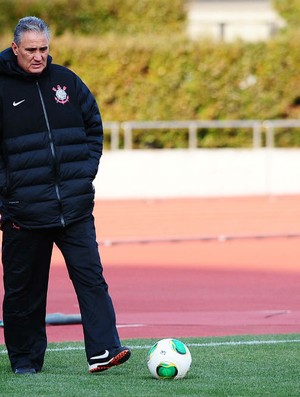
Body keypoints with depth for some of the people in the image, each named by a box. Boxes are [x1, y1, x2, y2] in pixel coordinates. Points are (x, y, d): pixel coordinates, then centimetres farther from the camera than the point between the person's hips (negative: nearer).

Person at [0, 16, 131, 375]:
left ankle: (103, 351, -12)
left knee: (90, 275, -8)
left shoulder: (66, 81, 7)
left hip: (75, 205, 2)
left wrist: (86, 171, 5)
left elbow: (94, 127, 17)